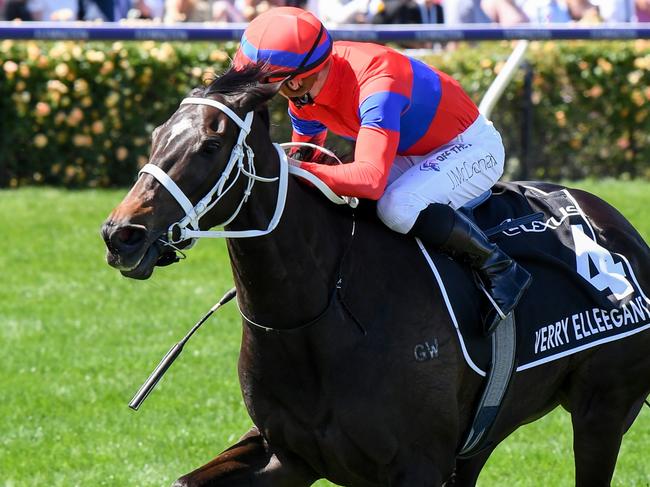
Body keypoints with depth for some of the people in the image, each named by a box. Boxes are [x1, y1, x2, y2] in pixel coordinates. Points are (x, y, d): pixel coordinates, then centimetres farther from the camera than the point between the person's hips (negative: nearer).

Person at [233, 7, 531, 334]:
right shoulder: (304, 97, -11)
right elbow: (304, 154, 7)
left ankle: (500, 270, -20)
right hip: (415, 153, 9)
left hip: (472, 147, -9)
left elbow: (371, 179, -50)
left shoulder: (376, 84, -38)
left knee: (397, 206, -35)